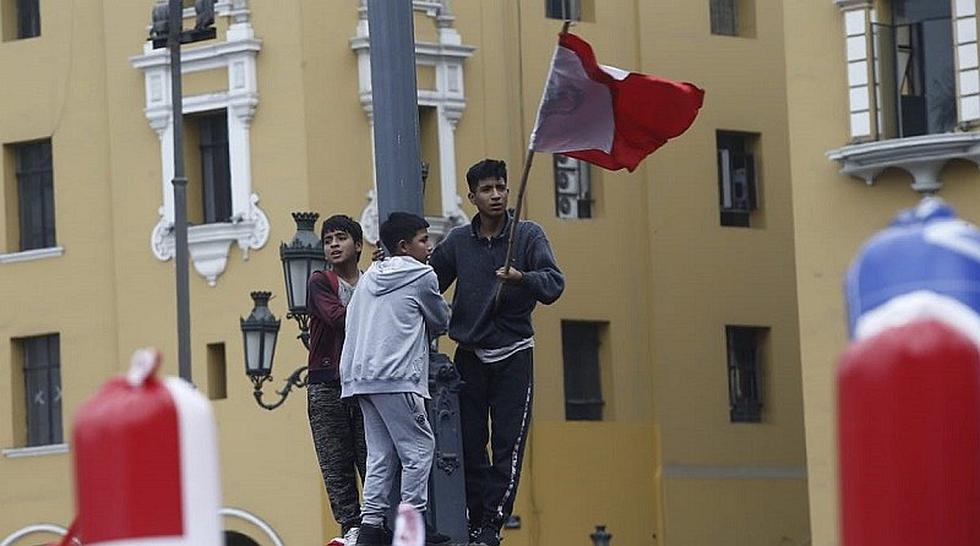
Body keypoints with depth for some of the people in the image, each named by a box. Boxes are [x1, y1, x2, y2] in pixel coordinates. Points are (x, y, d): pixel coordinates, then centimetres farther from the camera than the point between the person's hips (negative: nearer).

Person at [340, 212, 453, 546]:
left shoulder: (369, 277, 19)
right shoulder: (422, 277, 0)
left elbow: (352, 321, 21)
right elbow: (441, 322, 11)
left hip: (358, 377, 7)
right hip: (395, 377, -7)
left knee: (380, 453, 8)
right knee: (419, 448, -3)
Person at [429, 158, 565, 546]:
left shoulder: (528, 235, -3)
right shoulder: (458, 242, 4)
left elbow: (554, 283, -14)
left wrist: (523, 278, -32)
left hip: (513, 354, -2)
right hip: (470, 354, 2)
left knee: (508, 442, -6)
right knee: (469, 443, 2)